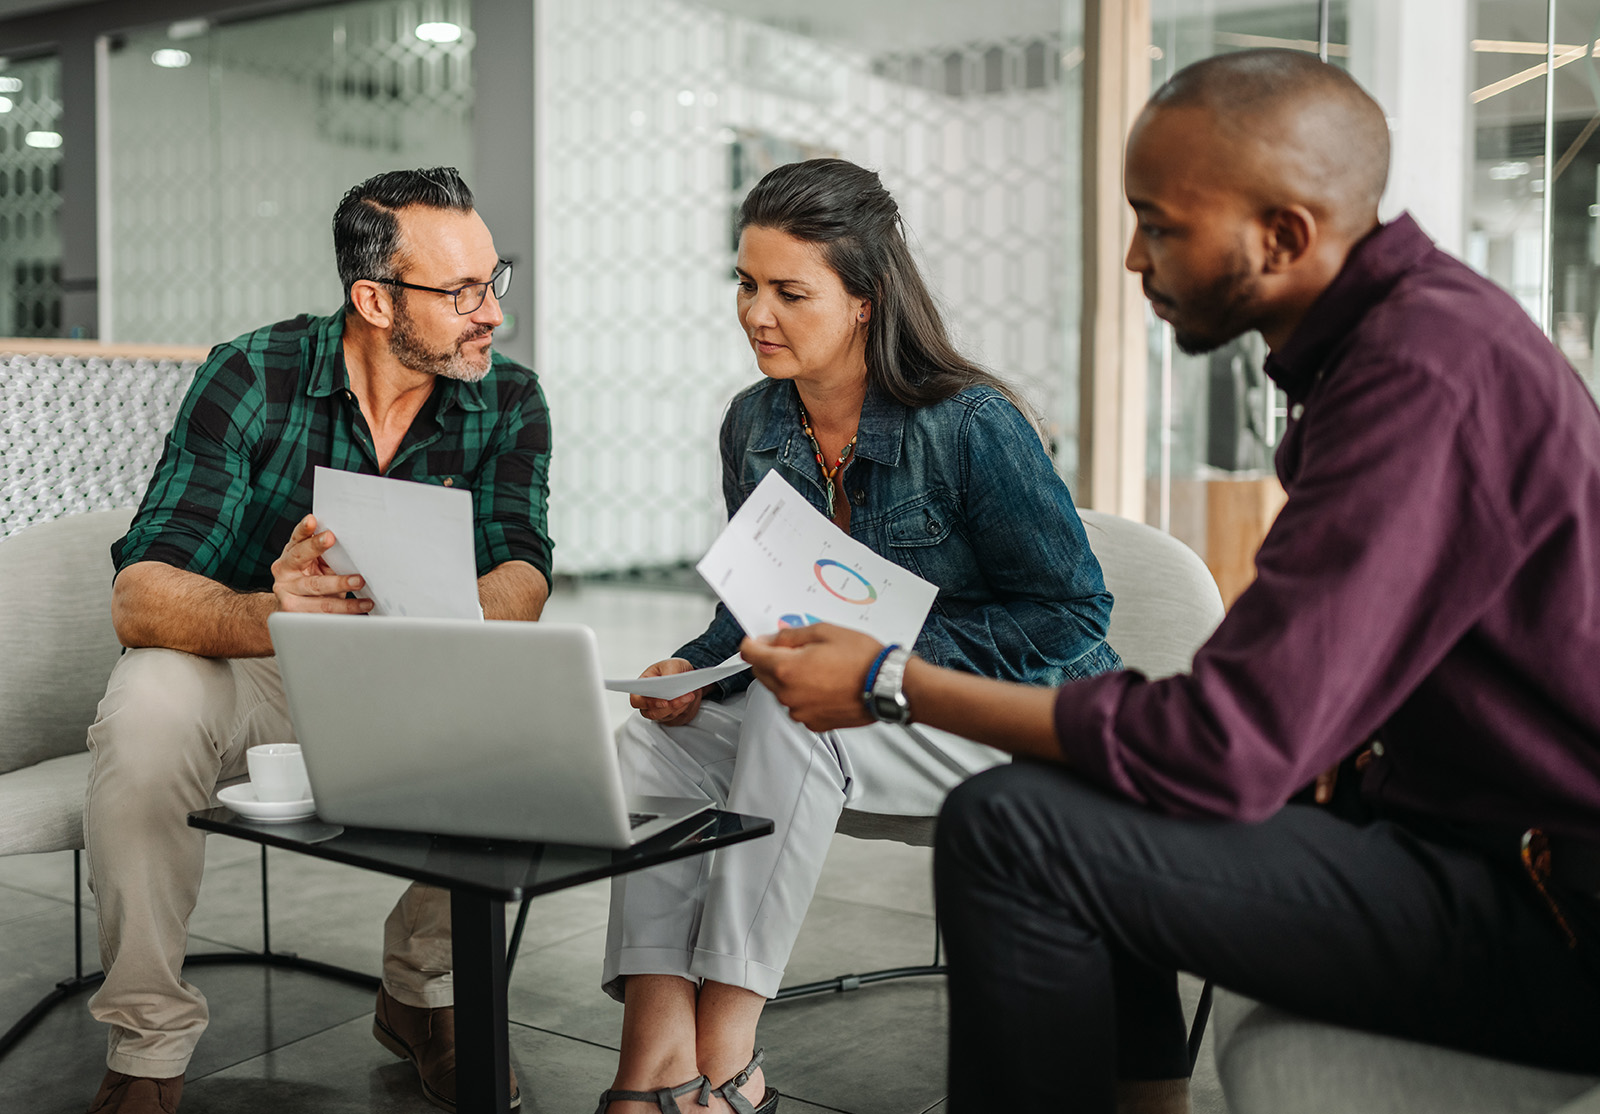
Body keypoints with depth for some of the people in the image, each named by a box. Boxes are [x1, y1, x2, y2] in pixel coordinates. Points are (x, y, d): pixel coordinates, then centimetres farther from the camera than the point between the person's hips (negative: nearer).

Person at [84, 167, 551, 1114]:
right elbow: (140, 596, -26)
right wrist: (267, 616, -49)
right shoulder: (252, 379, -17)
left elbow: (521, 583, -21)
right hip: (248, 677, -2)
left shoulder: (508, 402, -8)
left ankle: (423, 991, -1)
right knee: (149, 707, -33)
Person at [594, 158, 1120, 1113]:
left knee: (791, 710, -33)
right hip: (853, 712, 7)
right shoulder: (754, 426, 3)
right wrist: (698, 668, -8)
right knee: (654, 742, -17)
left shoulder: (971, 425, -17)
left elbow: (1073, 613, -16)